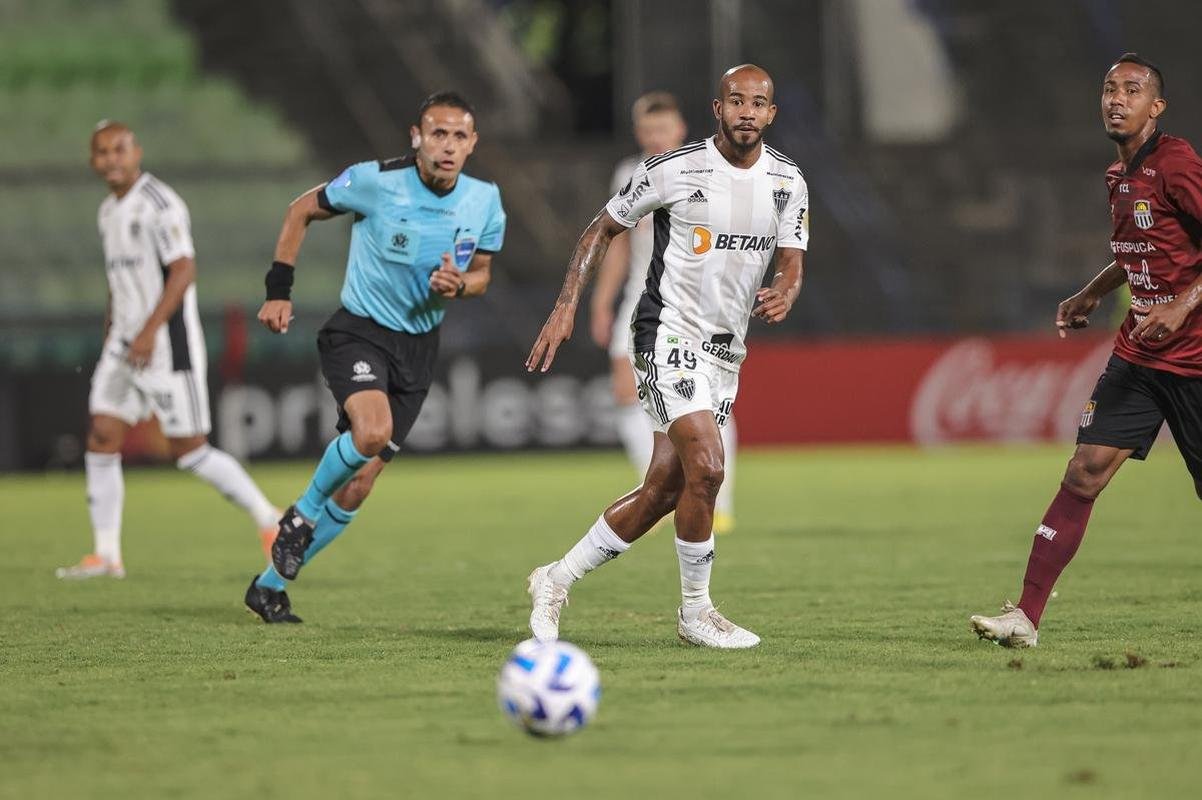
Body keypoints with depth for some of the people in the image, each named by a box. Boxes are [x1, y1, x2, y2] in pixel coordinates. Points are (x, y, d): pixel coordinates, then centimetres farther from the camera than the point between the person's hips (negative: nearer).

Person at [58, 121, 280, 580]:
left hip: (168, 344, -8)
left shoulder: (159, 205, -13)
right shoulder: (110, 211, 14)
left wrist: (150, 330, -26)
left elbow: (183, 271, -20)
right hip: (125, 343, 8)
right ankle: (106, 554, 2)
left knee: (189, 451, -5)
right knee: (102, 438, -1)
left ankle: (268, 521, 10)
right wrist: (111, 336, 20)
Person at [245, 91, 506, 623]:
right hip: (359, 332, -4)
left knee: (358, 487, 3)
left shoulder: (485, 203, -5)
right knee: (373, 430, -33)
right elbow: (302, 211, -1)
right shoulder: (375, 181, -16)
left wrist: (458, 286, -15)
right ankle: (302, 514, -4)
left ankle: (271, 584, 18)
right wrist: (278, 291, -5)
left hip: (418, 346, 4)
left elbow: (481, 274, 10)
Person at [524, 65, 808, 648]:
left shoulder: (788, 183, 4)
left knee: (662, 492, 5)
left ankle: (556, 580, 23)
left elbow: (791, 264, 3)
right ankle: (695, 611, -6)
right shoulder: (675, 169, -10)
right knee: (706, 467, -22)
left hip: (725, 351, 6)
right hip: (669, 335, -6)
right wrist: (565, 309, -6)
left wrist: (784, 293, -22)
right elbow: (603, 229, 1)